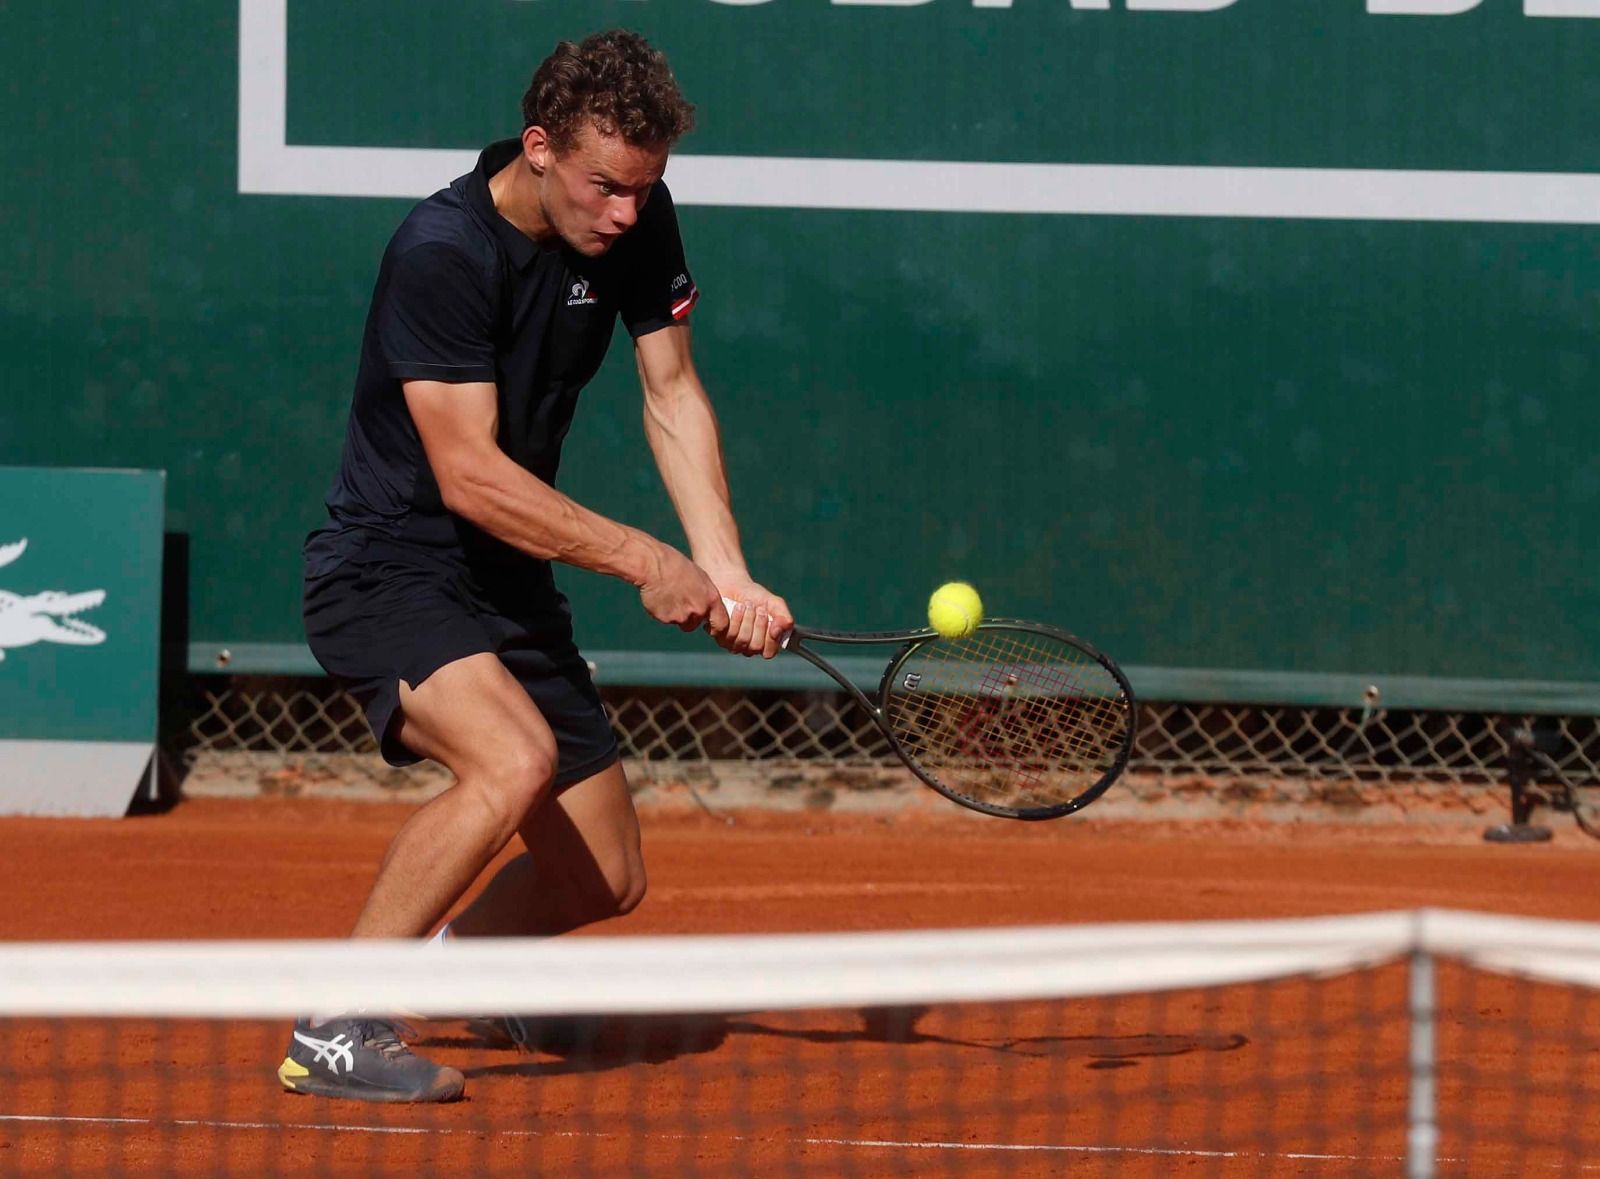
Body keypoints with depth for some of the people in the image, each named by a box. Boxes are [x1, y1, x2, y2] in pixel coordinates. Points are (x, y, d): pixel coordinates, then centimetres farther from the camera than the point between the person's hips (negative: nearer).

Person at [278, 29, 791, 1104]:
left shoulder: (637, 221, -3)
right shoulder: (442, 253, -24)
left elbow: (672, 392, 2)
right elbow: (469, 474, -26)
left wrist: (726, 575, -10)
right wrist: (645, 561, -23)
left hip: (509, 583, 8)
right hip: (388, 570, -8)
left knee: (604, 882, 6)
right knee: (515, 757, -34)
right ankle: (333, 1031, -27)